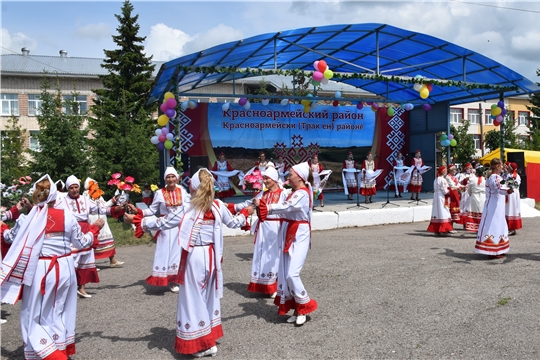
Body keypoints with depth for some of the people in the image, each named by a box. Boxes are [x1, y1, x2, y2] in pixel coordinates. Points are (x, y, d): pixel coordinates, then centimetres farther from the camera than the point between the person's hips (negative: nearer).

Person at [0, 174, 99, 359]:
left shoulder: (27, 219, -9)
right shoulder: (67, 216, -4)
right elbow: (81, 243, 7)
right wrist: (94, 228, 24)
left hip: (39, 270, -3)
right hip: (64, 268, 4)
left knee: (35, 316, 11)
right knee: (60, 311, 21)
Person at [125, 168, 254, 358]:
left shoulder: (186, 209, -13)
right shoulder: (218, 206, -2)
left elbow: (161, 223, -8)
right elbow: (234, 223, 13)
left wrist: (136, 220, 3)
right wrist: (246, 212, 33)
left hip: (194, 256, -5)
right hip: (211, 255, 5)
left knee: (194, 298, 7)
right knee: (209, 295, 18)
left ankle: (200, 344, 16)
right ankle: (210, 340, 29)